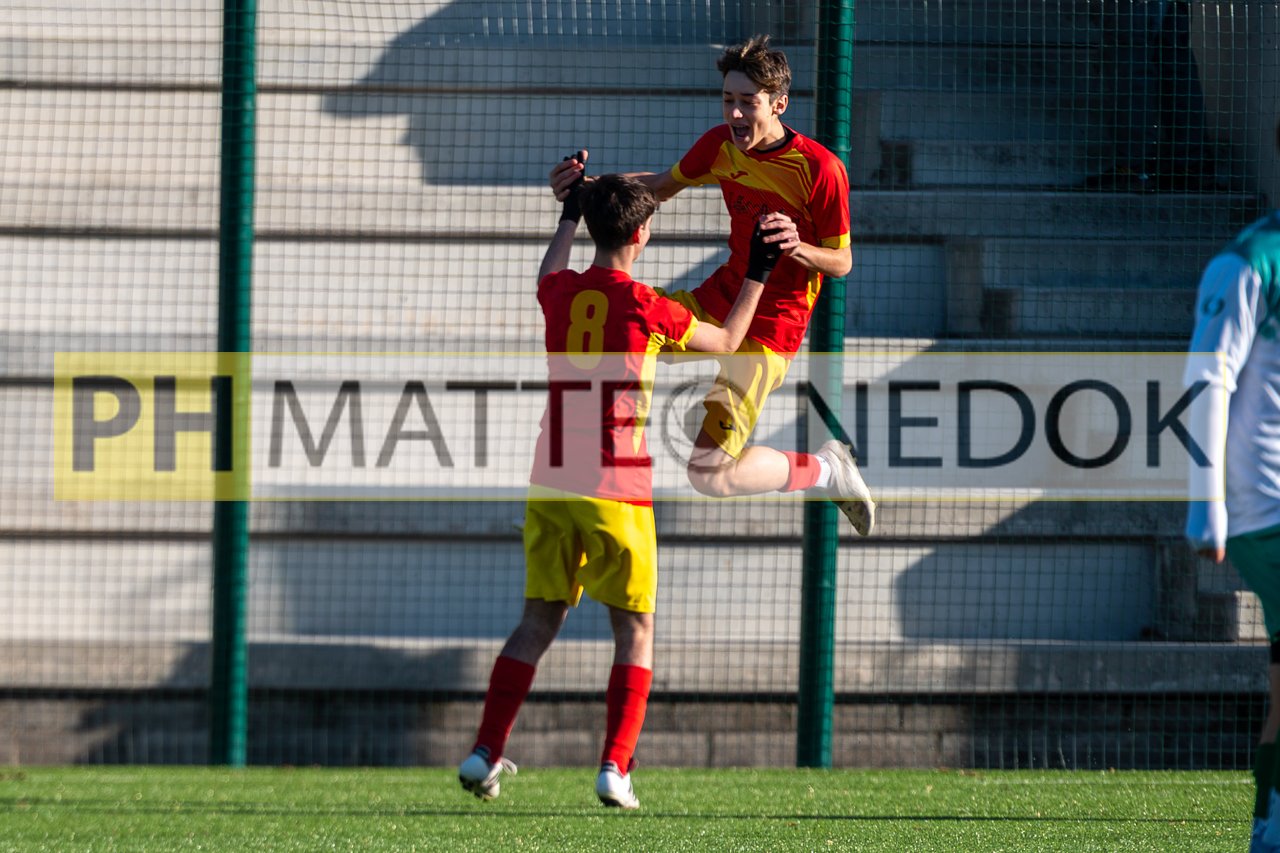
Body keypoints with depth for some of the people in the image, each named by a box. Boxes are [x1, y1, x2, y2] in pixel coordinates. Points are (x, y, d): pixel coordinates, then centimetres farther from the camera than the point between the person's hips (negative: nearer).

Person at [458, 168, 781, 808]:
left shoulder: (560, 294, 4)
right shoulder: (646, 307, -8)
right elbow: (725, 342, 10)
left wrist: (571, 210, 47)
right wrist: (758, 273, 22)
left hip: (550, 484, 4)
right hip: (617, 490, -4)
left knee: (539, 621, 10)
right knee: (635, 631, 6)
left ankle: (485, 754, 1)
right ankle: (615, 768, -6)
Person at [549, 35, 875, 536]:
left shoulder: (821, 169, -22)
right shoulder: (721, 145, -4)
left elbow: (841, 262, -12)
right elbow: (662, 187, 13)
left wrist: (796, 248, -34)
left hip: (771, 326, -7)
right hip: (720, 298, 7)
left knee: (710, 473, -16)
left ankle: (823, 469, 8)